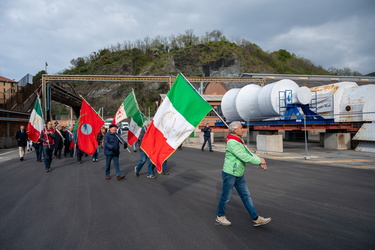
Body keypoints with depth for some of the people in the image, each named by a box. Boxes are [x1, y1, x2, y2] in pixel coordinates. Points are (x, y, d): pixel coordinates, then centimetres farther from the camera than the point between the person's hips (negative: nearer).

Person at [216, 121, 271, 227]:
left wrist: (260, 162, -7)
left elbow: (249, 153, 7)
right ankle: (220, 216, 25)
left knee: (246, 196, 10)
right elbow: (243, 156, -26)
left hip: (239, 175, 9)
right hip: (229, 174, -9)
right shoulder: (232, 142, -20)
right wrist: (259, 161, -19)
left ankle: (256, 219, 16)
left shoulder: (240, 141, 12)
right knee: (225, 197, 6)